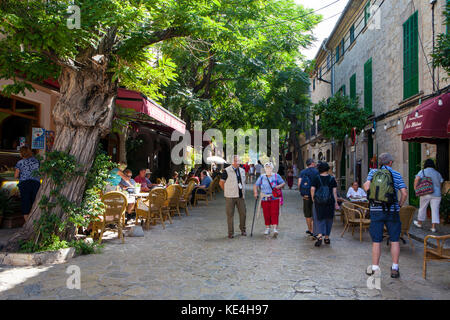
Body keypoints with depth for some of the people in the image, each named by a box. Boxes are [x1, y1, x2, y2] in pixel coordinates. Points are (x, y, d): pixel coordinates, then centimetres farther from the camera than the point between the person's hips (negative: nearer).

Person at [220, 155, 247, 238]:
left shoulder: (242, 171, 11)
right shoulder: (227, 171, -7)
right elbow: (221, 183, 0)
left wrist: (243, 192, 15)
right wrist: (227, 191, 7)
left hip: (240, 196, 5)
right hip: (230, 197, -5)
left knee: (243, 213, 8)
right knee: (230, 214, 1)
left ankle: (243, 230, 28)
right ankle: (231, 233, 11)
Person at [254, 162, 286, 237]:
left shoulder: (276, 176, 5)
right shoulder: (261, 177, 9)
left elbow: (283, 183, 7)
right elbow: (255, 185, 10)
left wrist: (279, 186, -14)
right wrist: (255, 193, -6)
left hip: (275, 198, -2)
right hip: (265, 199, 2)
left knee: (274, 213, -9)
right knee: (266, 214, 5)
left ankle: (275, 229, -10)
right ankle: (267, 228, 18)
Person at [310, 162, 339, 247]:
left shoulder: (316, 178, -2)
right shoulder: (332, 179, 0)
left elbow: (312, 189, -7)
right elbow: (334, 191, -1)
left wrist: (313, 199, 7)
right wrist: (336, 203, 4)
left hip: (319, 201, -1)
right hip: (330, 201, 1)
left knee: (320, 218, 4)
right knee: (328, 219, 13)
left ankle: (319, 235, -17)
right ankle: (327, 237, 21)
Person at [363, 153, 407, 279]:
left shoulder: (373, 172, 3)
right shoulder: (397, 175, 4)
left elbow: (367, 187, -11)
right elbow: (404, 194, -3)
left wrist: (365, 184, 11)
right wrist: (399, 205, 11)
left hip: (376, 210, 0)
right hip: (392, 211, 0)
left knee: (376, 241, 4)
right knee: (394, 240, 11)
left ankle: (375, 268, 10)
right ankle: (395, 269, 14)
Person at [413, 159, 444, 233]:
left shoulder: (423, 171, -2)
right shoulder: (438, 173, 12)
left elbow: (417, 179, -17)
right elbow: (440, 183, 13)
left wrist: (415, 188, -7)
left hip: (426, 193, -2)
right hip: (437, 194, 2)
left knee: (422, 208, 14)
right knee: (435, 210, 3)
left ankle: (419, 223, 28)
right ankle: (433, 227, -1)